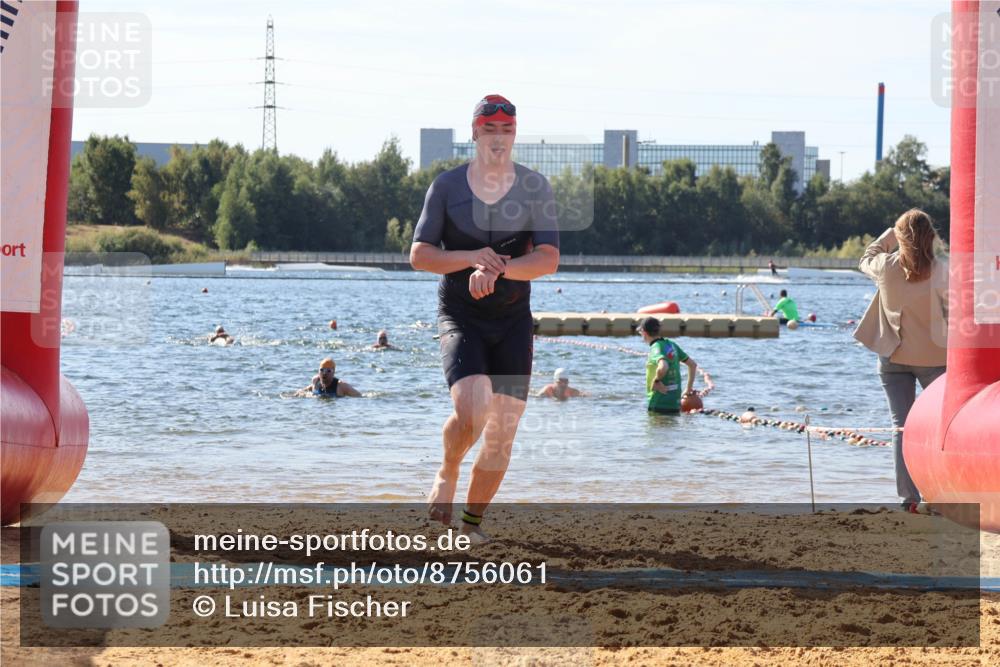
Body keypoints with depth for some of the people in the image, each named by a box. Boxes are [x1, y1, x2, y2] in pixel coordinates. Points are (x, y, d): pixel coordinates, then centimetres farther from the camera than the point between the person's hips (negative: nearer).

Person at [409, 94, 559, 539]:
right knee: (471, 408, -24)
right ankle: (447, 474, 7)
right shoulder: (447, 186, -1)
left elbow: (549, 259, -8)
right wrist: (472, 258, -20)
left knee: (503, 429, -2)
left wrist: (496, 269, -24)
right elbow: (419, 256, -4)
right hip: (460, 317, -2)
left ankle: (472, 521, 15)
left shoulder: (534, 188, 0)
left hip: (514, 320, 2)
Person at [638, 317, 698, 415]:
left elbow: (663, 367, -39)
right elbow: (693, 364, 17)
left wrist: (656, 381, -20)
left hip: (659, 405, -8)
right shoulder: (671, 345, 10)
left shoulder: (656, 348, -16)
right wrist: (689, 388, 22)